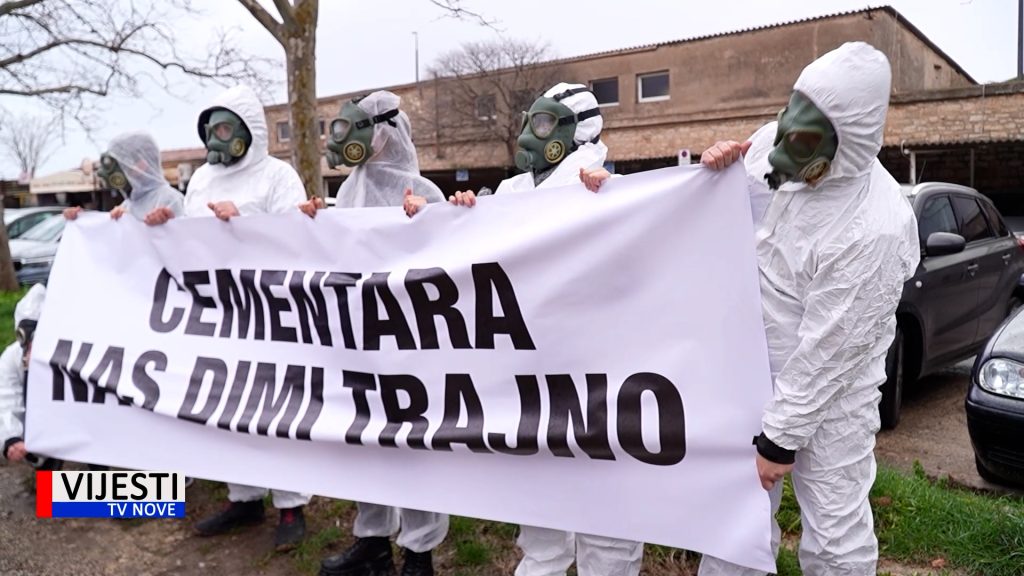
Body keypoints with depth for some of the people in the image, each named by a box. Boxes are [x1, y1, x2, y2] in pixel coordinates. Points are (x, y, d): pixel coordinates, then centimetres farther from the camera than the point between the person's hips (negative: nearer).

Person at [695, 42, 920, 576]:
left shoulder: (873, 230, -28)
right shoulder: (773, 143, -9)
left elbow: (828, 354, -22)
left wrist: (780, 438, -14)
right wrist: (720, 172, -12)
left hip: (826, 396, -5)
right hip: (753, 373, 6)